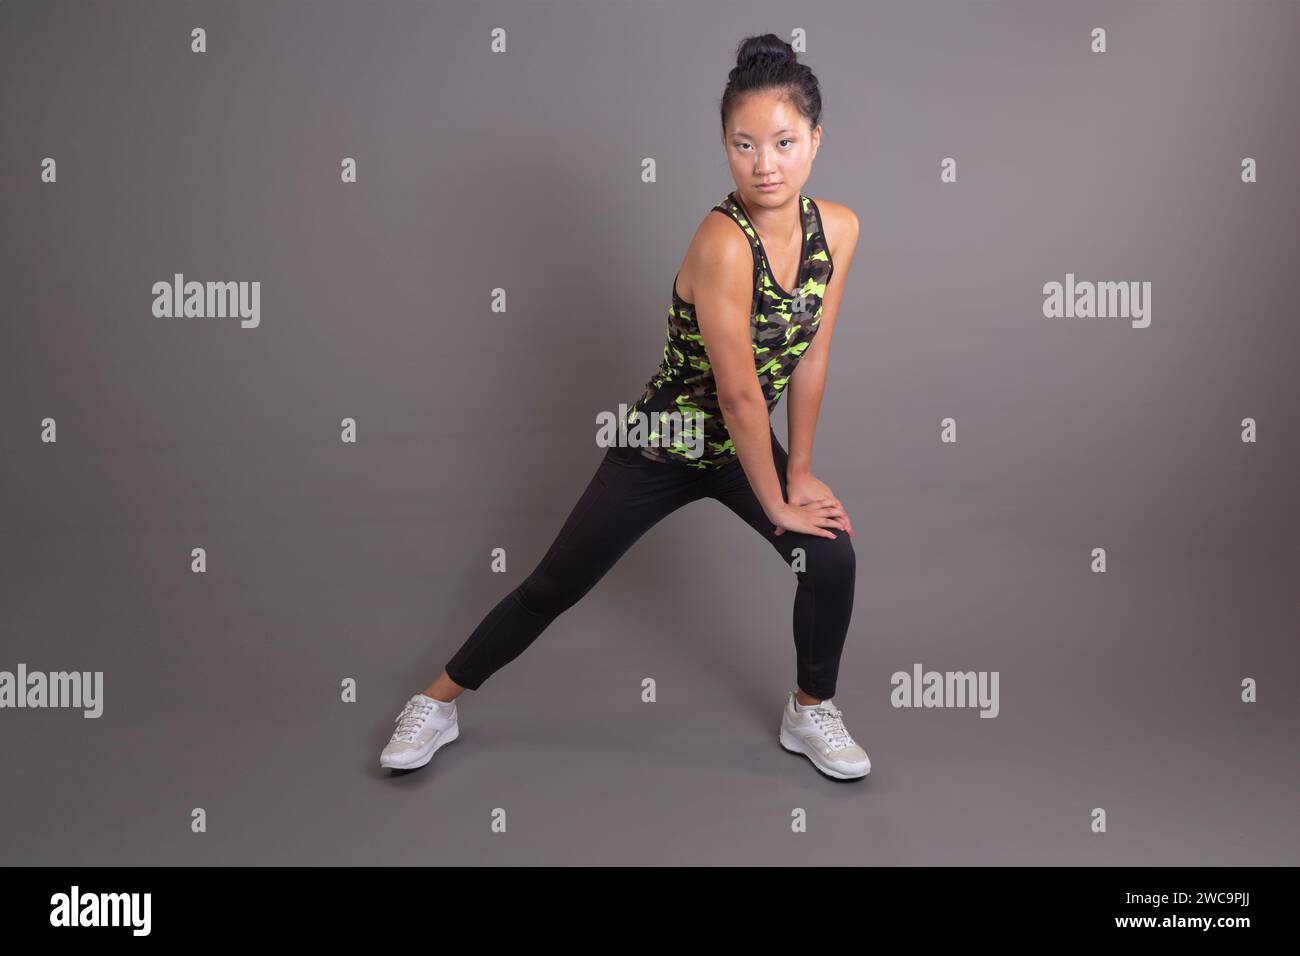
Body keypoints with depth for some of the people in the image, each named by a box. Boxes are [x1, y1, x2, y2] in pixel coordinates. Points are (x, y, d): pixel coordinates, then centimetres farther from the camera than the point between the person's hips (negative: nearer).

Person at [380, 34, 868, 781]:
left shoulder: (838, 229, -12)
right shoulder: (723, 241, -31)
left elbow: (810, 360, -4)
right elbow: (738, 392, -28)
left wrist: (801, 472, -2)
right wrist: (776, 505, -18)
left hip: (747, 443, 5)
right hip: (664, 444, -5)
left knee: (833, 557, -12)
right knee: (553, 588, 2)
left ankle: (811, 714, 15)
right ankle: (437, 705, 23)